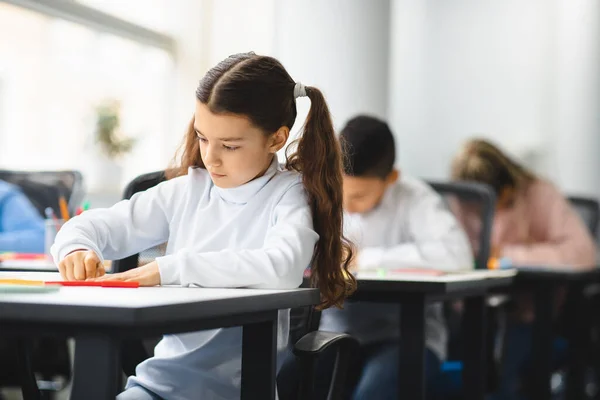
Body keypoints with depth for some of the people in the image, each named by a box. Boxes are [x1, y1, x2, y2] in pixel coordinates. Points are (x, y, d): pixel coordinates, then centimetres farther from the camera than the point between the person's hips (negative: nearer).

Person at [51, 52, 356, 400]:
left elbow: (283, 267, -26)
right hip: (164, 372, 4)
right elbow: (98, 225, 14)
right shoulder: (188, 191, 9)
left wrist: (170, 268, -29)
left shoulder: (289, 195, -5)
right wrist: (76, 247, -11)